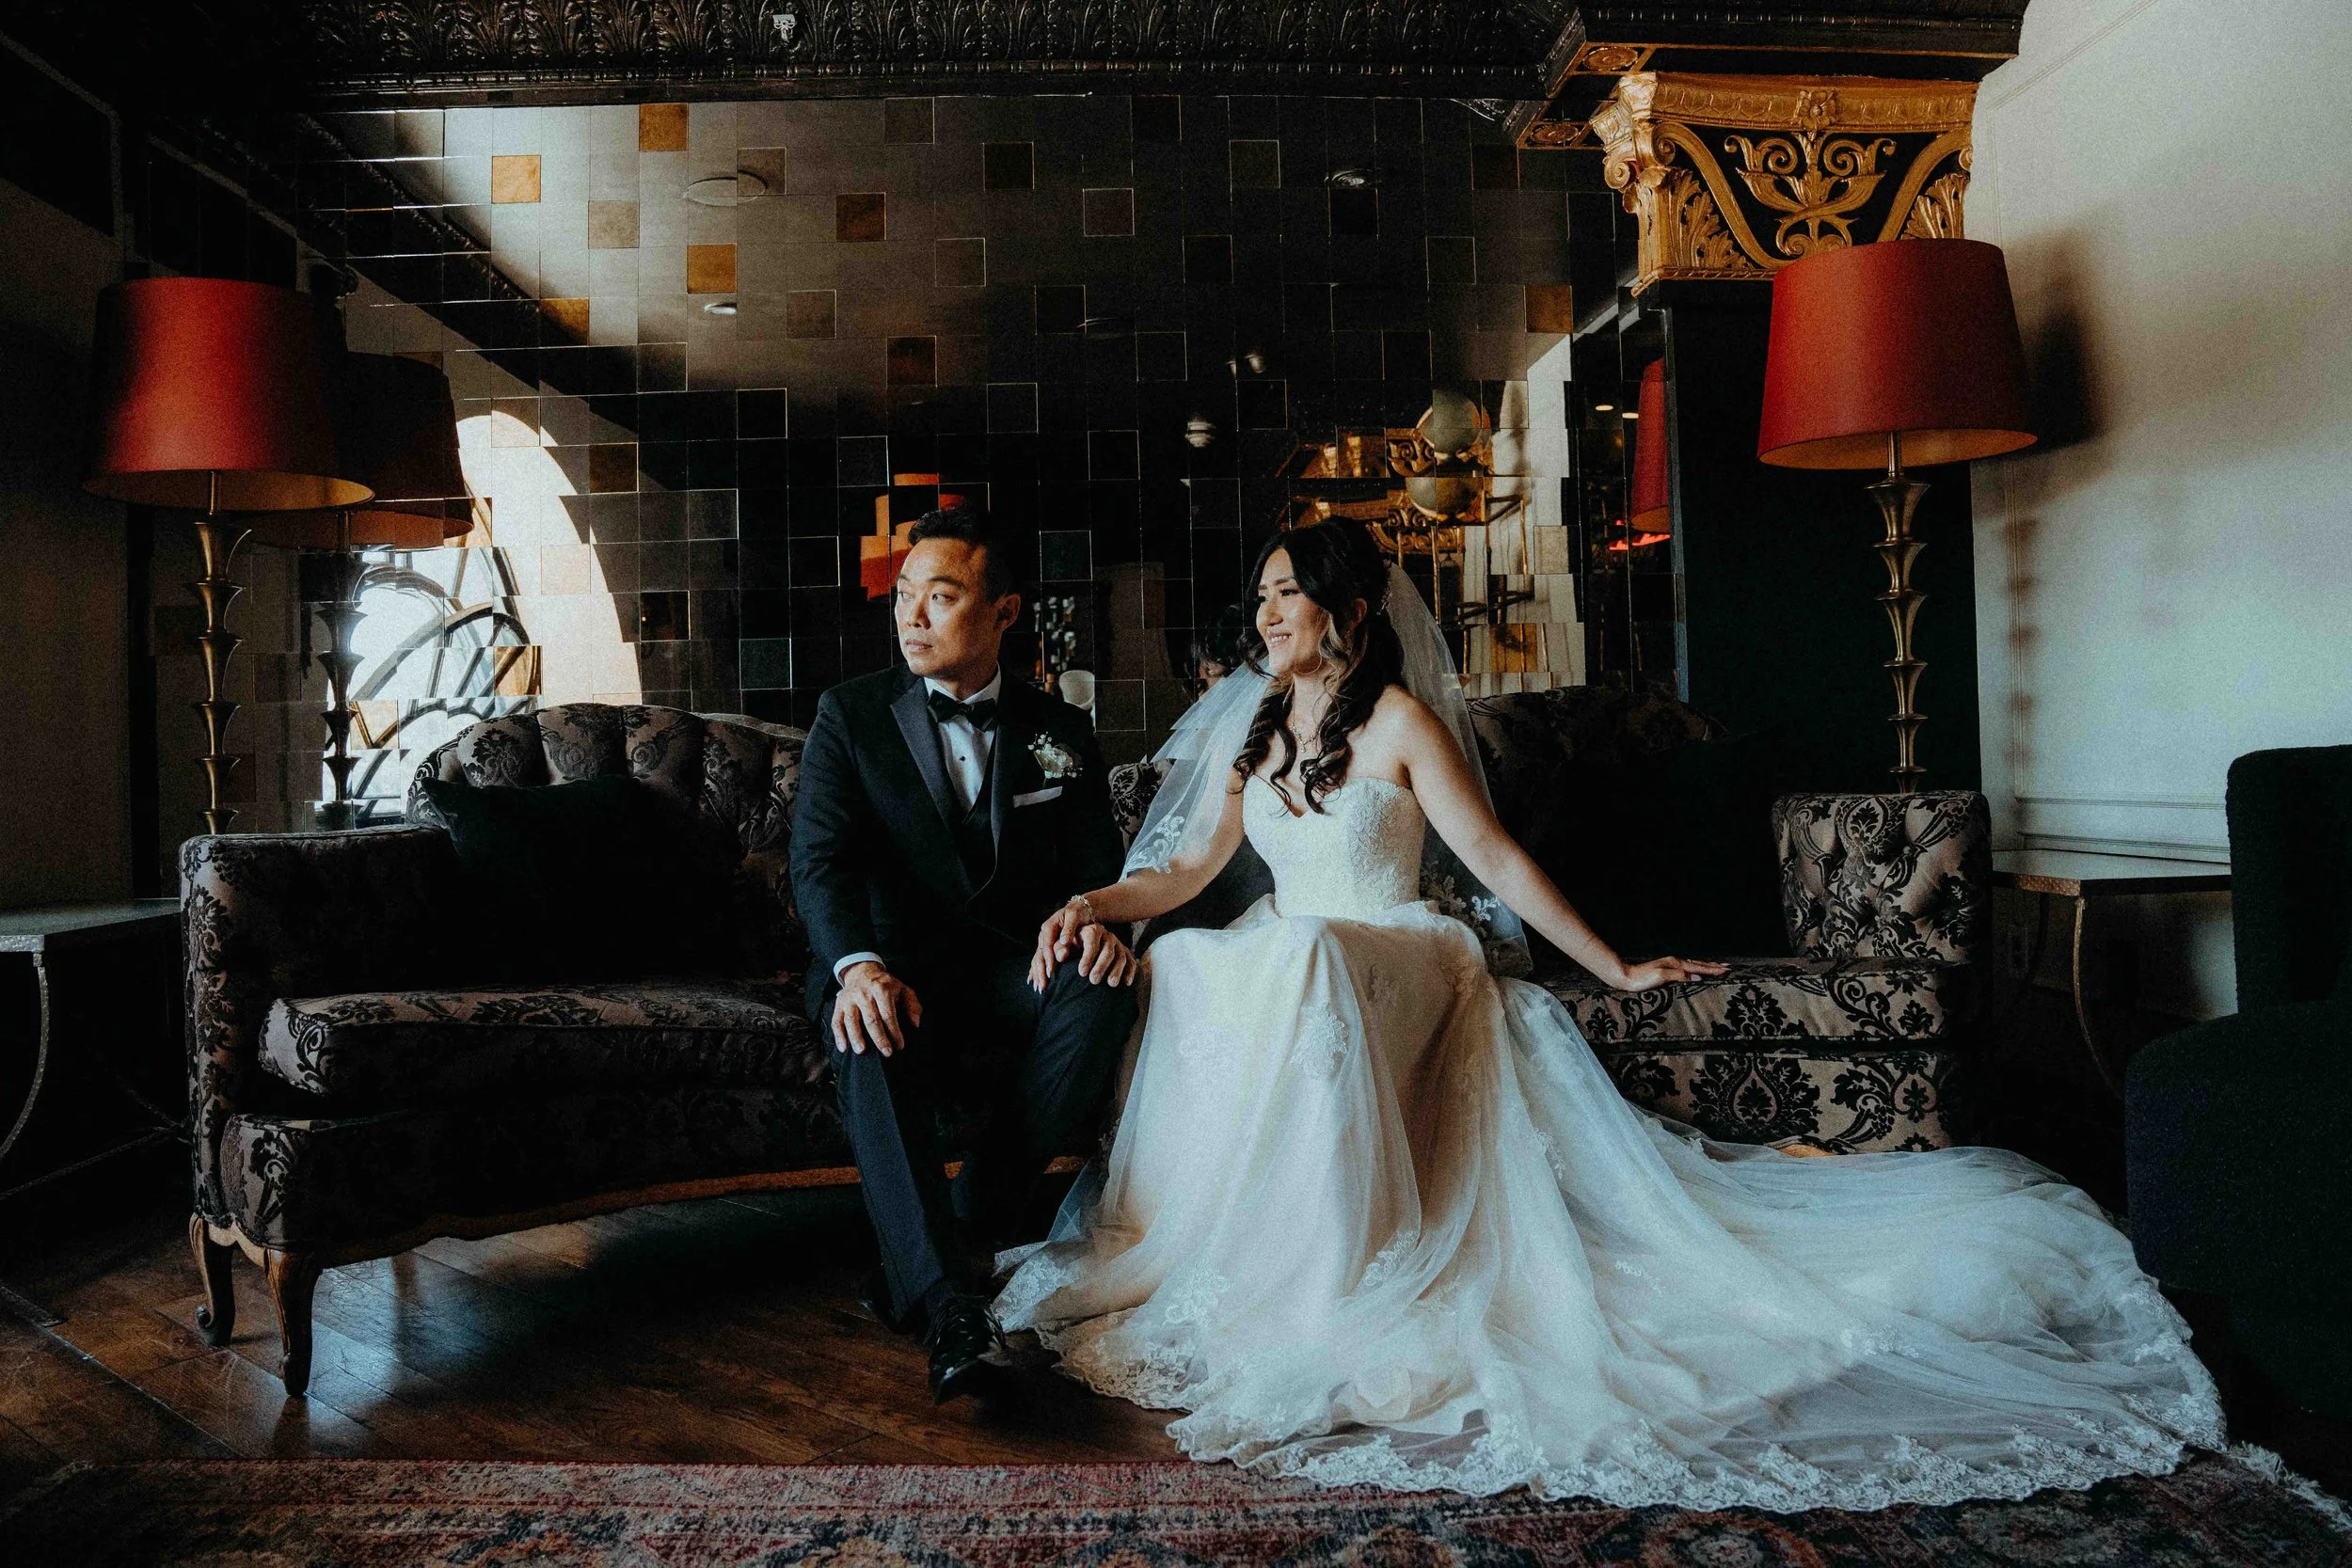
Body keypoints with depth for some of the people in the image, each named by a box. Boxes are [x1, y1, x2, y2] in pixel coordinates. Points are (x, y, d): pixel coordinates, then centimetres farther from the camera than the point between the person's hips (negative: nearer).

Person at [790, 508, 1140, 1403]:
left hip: (1017, 974, 2)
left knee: (1102, 993, -31)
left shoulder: (1062, 733, 13)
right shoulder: (851, 714, 7)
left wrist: (1102, 924, -19)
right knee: (869, 1035, -35)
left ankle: (968, 1234, -20)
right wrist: (857, 964, -28)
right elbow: (819, 858, -6)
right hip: (892, 964, -1)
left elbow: (1097, 869, 8)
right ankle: (946, 1304, -41)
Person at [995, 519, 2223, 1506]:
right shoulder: (1249, 730, 15)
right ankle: (1225, 1266, -16)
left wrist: (1613, 967, -6)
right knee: (1173, 970, -24)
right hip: (1284, 969, 6)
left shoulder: (1399, 719, -3)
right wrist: (1095, 900, -4)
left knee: (1298, 965, -37)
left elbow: (1495, 857, -4)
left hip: (1394, 963, -5)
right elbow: (1187, 867, 14)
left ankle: (1318, 1298, -30)